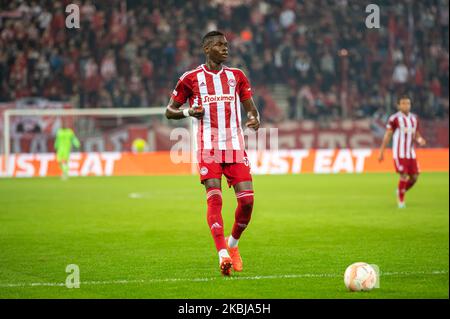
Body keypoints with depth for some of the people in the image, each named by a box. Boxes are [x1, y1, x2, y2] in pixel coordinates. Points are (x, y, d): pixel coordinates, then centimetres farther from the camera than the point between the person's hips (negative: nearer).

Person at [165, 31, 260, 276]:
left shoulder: (236, 76, 13)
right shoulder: (191, 78, 5)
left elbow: (250, 107, 17)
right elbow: (169, 111, 10)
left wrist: (254, 119, -7)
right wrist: (188, 112, -11)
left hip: (235, 147, 3)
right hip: (208, 147, -3)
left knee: (247, 199, -7)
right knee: (214, 197, -16)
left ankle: (233, 243, 19)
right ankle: (223, 254, -22)